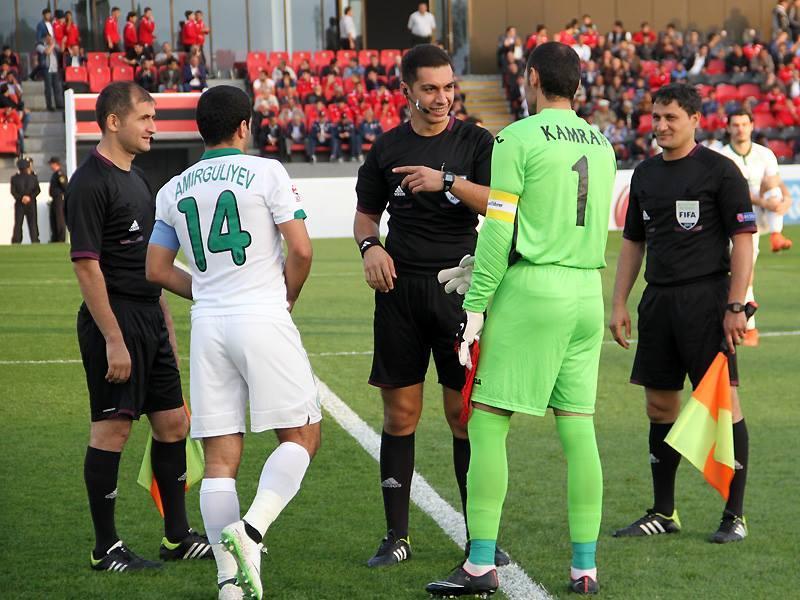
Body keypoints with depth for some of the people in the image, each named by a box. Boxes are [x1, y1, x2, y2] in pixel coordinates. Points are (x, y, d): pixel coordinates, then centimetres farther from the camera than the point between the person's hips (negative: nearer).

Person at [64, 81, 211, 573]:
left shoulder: (137, 178, 16)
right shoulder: (90, 182, -13)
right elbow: (86, 264, -18)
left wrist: (167, 327, 20)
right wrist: (113, 339, -21)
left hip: (150, 320, 9)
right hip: (115, 322, -9)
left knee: (173, 423, 11)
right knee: (112, 429, -4)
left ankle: (178, 537, 21)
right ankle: (106, 548, 3)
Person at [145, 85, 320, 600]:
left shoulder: (174, 191, 12)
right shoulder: (265, 173, -2)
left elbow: (157, 270, 15)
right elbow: (301, 250, -7)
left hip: (208, 325, 5)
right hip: (263, 318, -4)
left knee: (221, 457, 4)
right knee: (302, 436, 5)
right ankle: (251, 528, -15)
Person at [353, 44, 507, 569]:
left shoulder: (476, 142, 2)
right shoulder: (387, 148, 9)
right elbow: (366, 213, 19)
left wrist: (447, 181, -23)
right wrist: (370, 246, -1)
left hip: (459, 287, -2)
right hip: (401, 289, 2)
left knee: (466, 414, -1)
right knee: (401, 413, 2)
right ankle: (397, 536, 9)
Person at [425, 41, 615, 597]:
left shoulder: (518, 138, -7)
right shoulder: (600, 143, 14)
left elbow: (498, 231, -10)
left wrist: (475, 306, -6)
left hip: (531, 289, -6)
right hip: (589, 291, 6)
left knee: (488, 423, -1)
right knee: (578, 428, 7)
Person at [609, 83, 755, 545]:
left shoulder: (719, 170, -4)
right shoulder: (646, 174, 14)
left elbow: (743, 239, -7)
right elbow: (633, 242, 20)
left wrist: (735, 306, -14)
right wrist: (619, 303, 13)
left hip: (706, 298, -6)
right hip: (658, 300, 6)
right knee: (660, 407, 9)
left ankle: (735, 515, 2)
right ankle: (663, 512, 18)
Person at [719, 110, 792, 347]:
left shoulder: (765, 154, 1)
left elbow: (778, 184, -3)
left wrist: (786, 198, -27)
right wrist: (763, 202, -33)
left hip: (764, 216, 1)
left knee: (770, 180, -25)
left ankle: (776, 236, -32)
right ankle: (750, 329, 5)